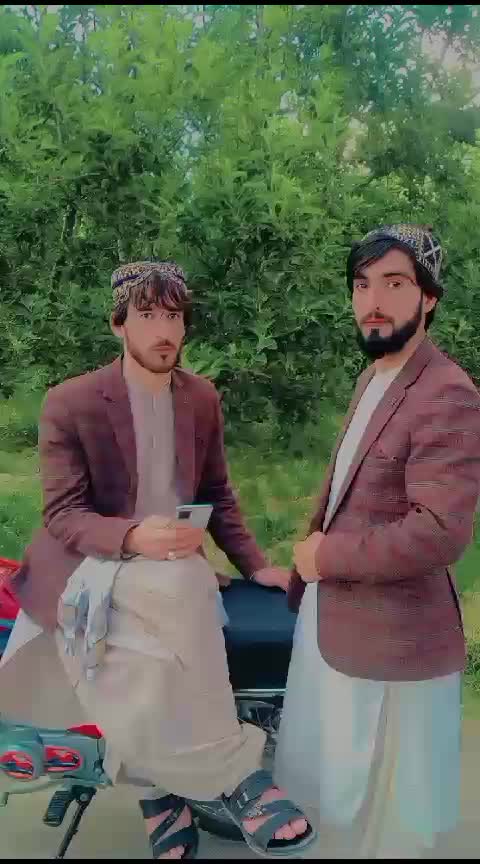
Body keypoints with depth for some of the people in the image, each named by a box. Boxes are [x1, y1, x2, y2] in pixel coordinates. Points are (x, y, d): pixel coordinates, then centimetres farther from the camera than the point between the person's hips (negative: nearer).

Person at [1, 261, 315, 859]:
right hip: (92, 564, -3)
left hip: (171, 560, 3)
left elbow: (216, 493, 16)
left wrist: (252, 564, 4)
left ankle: (166, 796, -9)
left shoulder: (202, 398, 8)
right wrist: (132, 537, -30)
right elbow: (61, 513, -10)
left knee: (155, 683, -30)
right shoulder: (68, 404, -7)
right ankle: (233, 777, -15)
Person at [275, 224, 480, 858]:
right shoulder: (373, 375, 9)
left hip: (390, 639, -9)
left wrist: (325, 556, -19)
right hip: (332, 615, 9)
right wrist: (311, 562, 8)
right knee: (327, 783, 28)